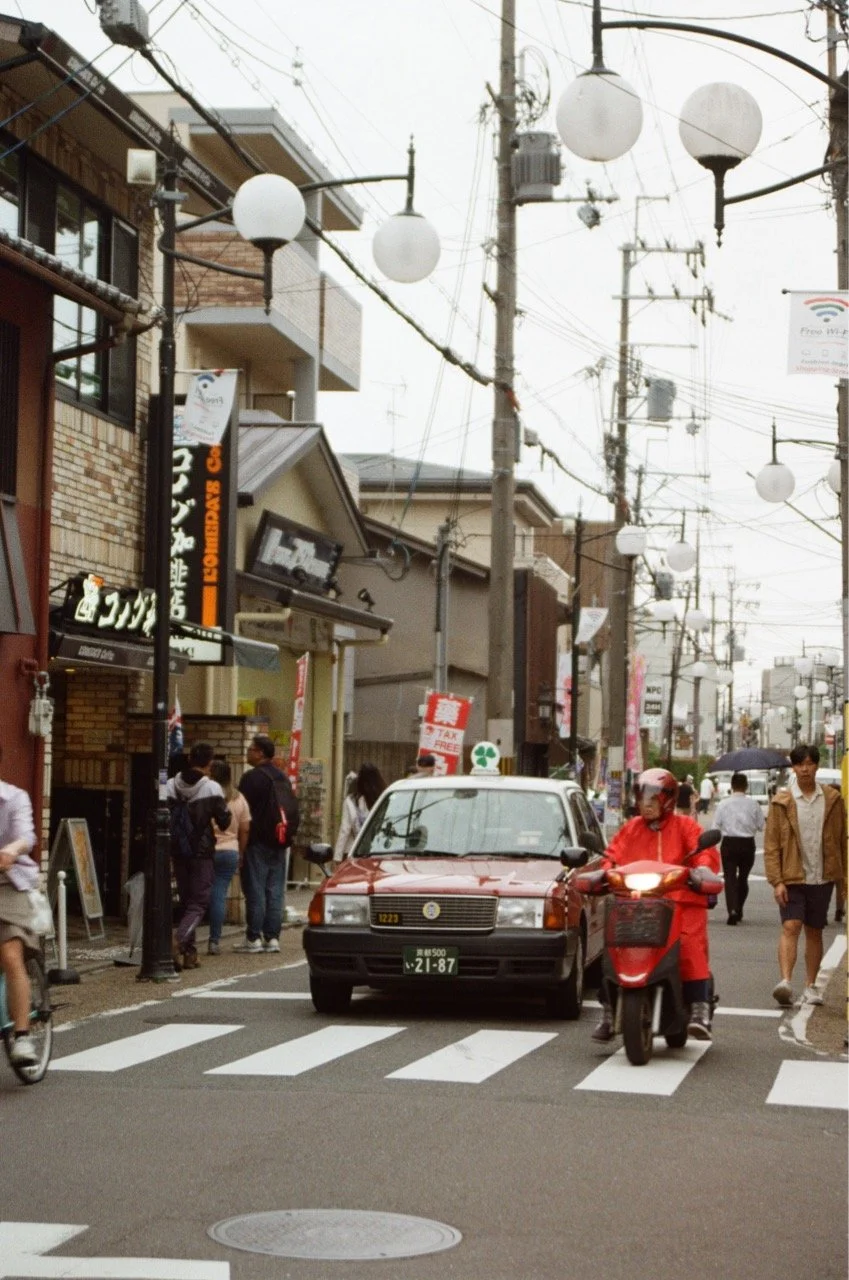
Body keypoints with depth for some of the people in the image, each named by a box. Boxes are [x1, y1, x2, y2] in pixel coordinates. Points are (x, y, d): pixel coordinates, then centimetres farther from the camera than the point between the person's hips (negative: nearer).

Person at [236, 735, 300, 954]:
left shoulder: (252, 777, -12)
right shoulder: (283, 778, 14)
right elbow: (294, 811, 18)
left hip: (258, 843, -7)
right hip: (279, 844, 7)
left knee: (255, 891, -5)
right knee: (275, 891, 8)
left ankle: (253, 938, -5)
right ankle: (272, 937, 8)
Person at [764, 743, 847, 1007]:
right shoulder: (782, 802, -1)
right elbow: (771, 845, -3)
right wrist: (777, 881, -11)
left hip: (822, 877, 2)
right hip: (792, 877, -2)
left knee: (814, 931, 8)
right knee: (790, 926, -15)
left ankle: (810, 986, 16)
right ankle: (785, 980, -25)